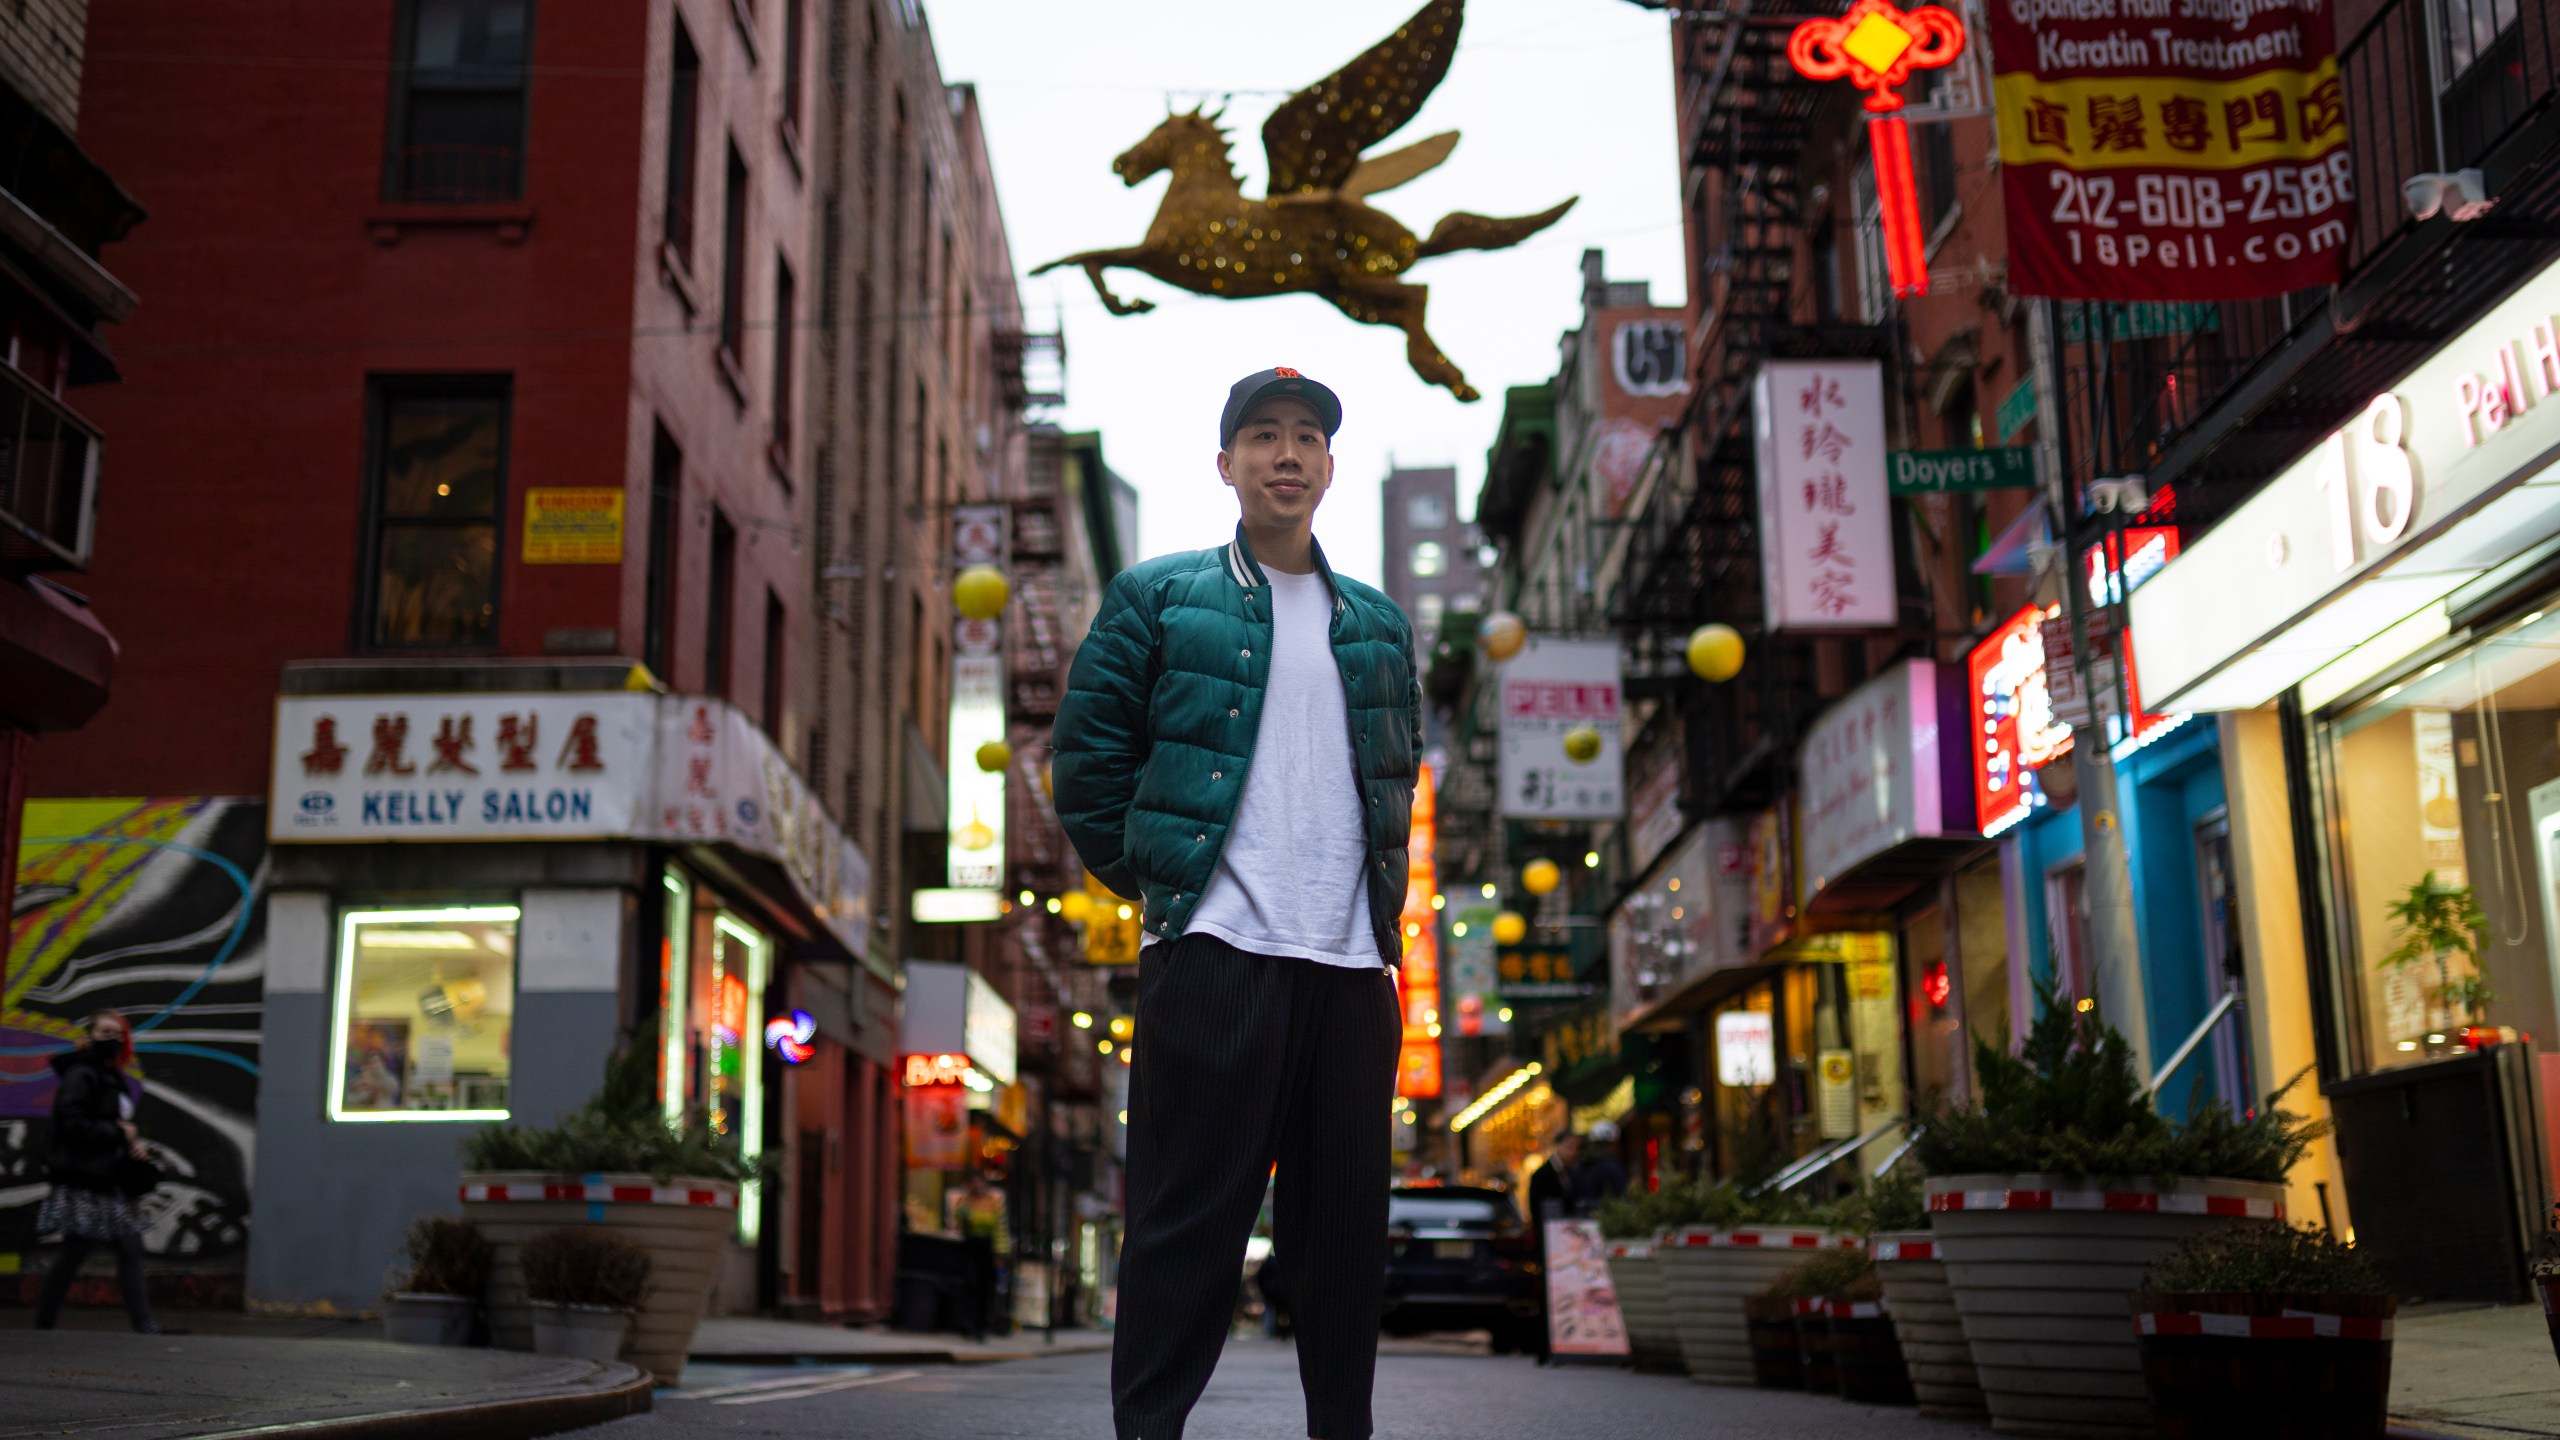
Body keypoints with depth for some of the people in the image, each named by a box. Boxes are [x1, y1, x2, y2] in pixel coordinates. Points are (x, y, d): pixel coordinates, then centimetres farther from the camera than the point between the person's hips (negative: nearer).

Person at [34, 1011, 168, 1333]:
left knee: (130, 1249, 2)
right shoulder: (80, 1075, -10)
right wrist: (118, 1133, -14)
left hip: (110, 1182, 9)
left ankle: (145, 1325, 0)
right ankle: (43, 1324, 9)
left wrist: (135, 1142, 2)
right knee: (73, 1255, -3)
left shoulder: (114, 1078, 17)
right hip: (82, 1183, -9)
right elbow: (75, 1125, -20)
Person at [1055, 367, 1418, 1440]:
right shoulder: (1159, 598, 6)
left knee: (1343, 1225, 9)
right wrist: (1151, 880, 1)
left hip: (1353, 961, 4)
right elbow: (1087, 758, 4)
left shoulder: (1378, 624, 18)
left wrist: (1379, 893, 15)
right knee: (1190, 1221, -4)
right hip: (1216, 951, -4)